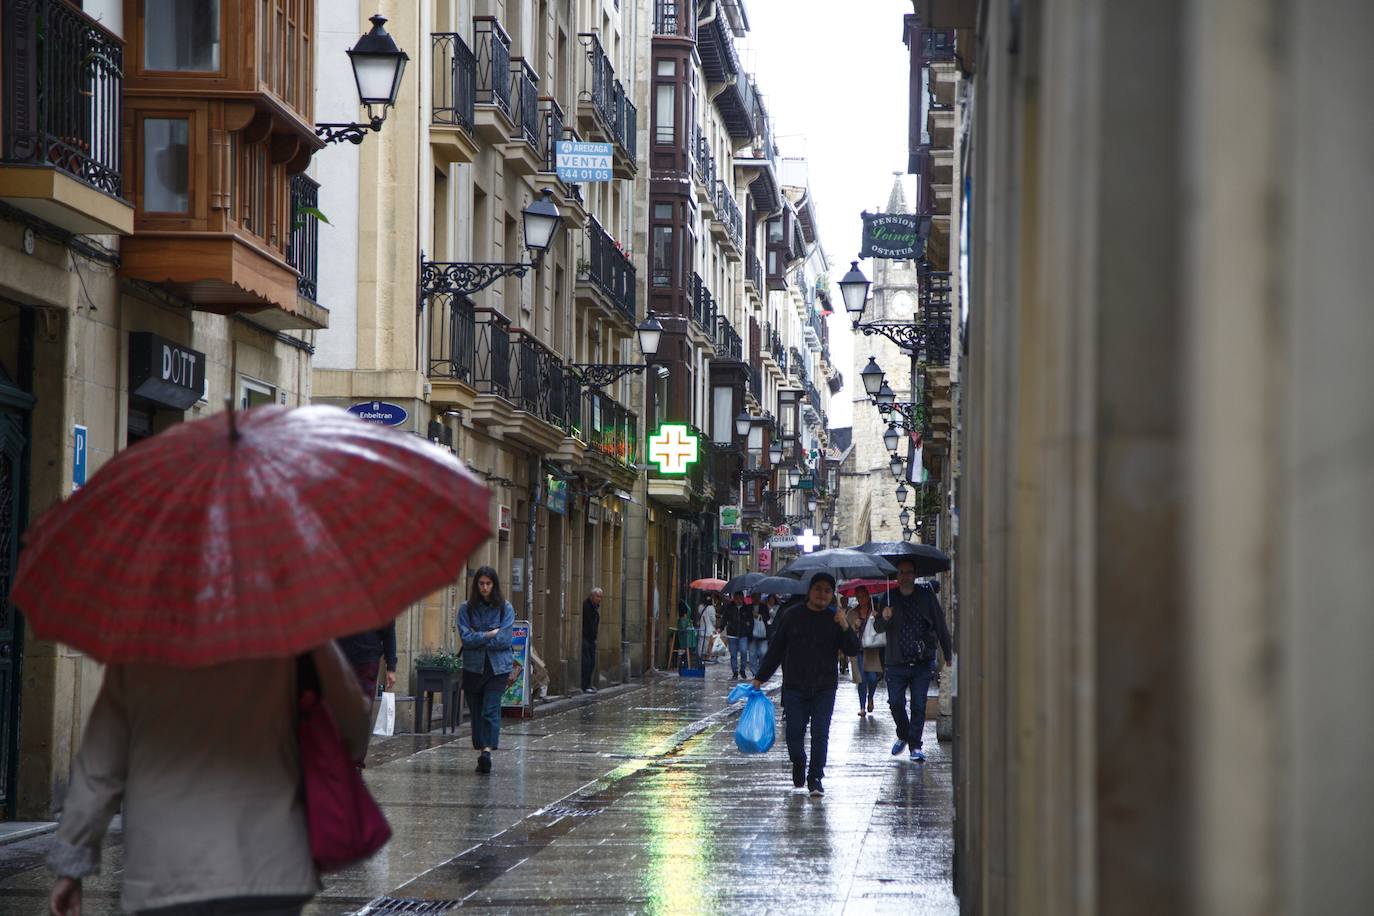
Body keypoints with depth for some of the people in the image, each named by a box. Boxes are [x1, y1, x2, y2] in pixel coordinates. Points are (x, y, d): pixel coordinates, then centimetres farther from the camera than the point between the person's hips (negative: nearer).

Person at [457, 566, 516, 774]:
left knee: (490, 710, -14)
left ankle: (487, 751, -23)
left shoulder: (505, 608, 2)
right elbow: (466, 638, -7)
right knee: (476, 712, 5)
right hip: (473, 667, 2)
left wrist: (478, 638, -6)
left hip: (498, 667, -2)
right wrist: (491, 634, -10)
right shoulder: (466, 609, 3)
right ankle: (481, 753, 12)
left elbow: (505, 639, -7)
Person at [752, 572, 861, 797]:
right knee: (794, 731, -5)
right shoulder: (793, 616, 3)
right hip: (794, 686, 0)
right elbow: (776, 649, 9)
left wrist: (845, 628, -19)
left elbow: (853, 651, -3)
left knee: (820, 734, -4)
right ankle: (798, 765, 22)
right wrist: (760, 677, 8)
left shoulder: (835, 619, 4)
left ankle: (815, 778, 5)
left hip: (824, 688, 0)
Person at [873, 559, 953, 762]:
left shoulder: (927, 596, 3)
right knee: (896, 703, 1)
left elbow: (940, 625, 7)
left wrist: (949, 653, 6)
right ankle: (903, 736, 26)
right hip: (896, 662, 0)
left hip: (922, 663, 0)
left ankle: (915, 745, 10)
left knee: (918, 705, -1)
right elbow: (878, 628, -4)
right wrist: (884, 618, -28)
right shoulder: (889, 598, 3)